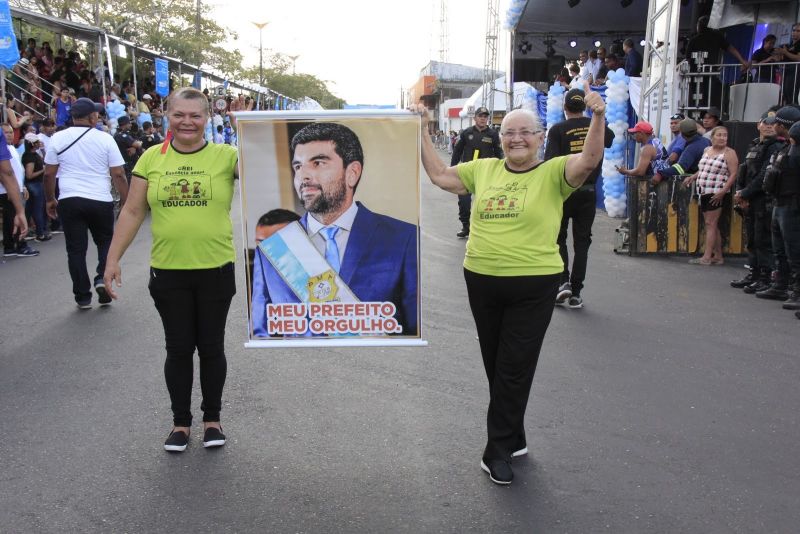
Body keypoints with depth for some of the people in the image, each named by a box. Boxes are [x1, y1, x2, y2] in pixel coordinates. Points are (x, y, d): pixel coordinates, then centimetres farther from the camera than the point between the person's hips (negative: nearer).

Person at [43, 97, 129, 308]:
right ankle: (102, 278, -2)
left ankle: (83, 297, 10)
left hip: (69, 201, 1)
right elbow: (118, 175, -4)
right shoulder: (105, 139, -2)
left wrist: (50, 200, 17)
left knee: (76, 249, 7)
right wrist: (126, 202, 2)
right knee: (105, 241, 19)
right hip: (101, 201, -1)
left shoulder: (58, 138, 3)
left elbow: (49, 174, 4)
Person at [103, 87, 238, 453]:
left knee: (211, 346, 11)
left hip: (216, 270, -1)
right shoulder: (152, 158, 2)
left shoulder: (225, 155, -3)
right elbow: (132, 212, 4)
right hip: (168, 271, 1)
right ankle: (181, 422, 28)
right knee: (178, 348, 11)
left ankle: (212, 418, 30)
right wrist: (113, 259, 0)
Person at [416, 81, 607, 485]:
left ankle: (499, 450, 15)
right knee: (495, 365, 16)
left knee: (514, 369, 2)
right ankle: (513, 438, 34)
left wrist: (598, 117, -33)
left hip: (532, 286, -5)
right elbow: (439, 176, 12)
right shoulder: (484, 169, 8)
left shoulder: (553, 173, -4)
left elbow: (590, 160, -20)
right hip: (482, 281, 5)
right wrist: (422, 134, 9)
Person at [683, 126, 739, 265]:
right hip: (704, 193, 7)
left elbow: (733, 174, -11)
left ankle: (707, 257, -8)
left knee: (711, 224, -9)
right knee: (710, 225, 9)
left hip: (716, 195, -7)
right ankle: (718, 256, 15)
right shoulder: (707, 150, 15)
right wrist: (693, 177, 11)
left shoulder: (729, 153, -5)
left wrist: (723, 192, -21)